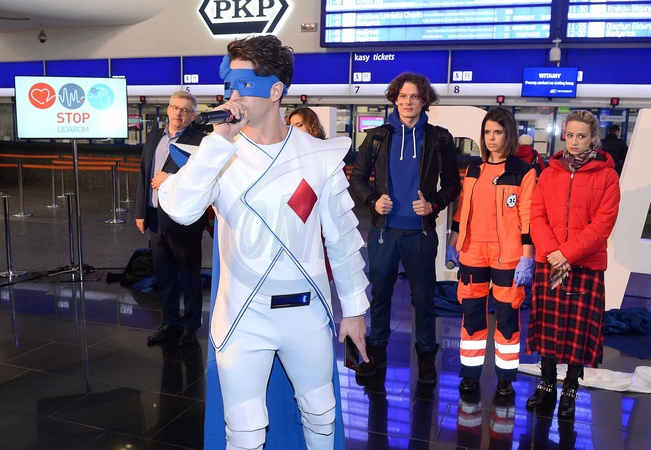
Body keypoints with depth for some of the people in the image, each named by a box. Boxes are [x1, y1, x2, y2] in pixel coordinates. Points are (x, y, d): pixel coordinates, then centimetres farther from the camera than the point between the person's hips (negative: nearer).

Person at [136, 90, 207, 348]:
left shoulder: (199, 141, -10)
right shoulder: (154, 137, 11)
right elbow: (143, 175, 13)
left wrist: (171, 181, -18)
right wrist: (141, 212, 9)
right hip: (156, 218, 7)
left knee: (189, 276, 8)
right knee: (163, 275, 16)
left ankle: (190, 326, 21)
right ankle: (170, 323, 30)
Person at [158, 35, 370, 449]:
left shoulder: (321, 156, -5)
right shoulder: (219, 156, -8)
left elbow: (343, 238, 2)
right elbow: (181, 210, -27)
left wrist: (354, 306, 5)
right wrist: (221, 141, -29)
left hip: (308, 311, 1)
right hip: (245, 316, -1)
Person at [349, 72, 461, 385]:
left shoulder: (439, 139, 2)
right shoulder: (377, 136, 5)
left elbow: (453, 184, 7)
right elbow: (357, 178, 8)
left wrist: (433, 205, -11)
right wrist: (373, 201, -10)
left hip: (421, 233, -1)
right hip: (383, 230, 2)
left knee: (423, 296, 7)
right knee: (379, 292, 11)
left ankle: (426, 356, 24)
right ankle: (377, 351, 27)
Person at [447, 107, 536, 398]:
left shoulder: (523, 172, -4)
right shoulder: (473, 170, 10)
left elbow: (528, 218, -8)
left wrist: (527, 256, -12)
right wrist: (453, 243, 13)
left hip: (507, 257, -4)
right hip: (472, 254, 4)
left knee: (507, 316, 5)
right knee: (471, 314, 9)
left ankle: (505, 377, 20)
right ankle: (470, 373, 22)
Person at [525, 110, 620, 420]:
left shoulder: (607, 175, 0)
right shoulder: (550, 173, 10)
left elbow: (603, 223, -8)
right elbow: (537, 215, 3)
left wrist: (568, 253, -17)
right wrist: (551, 251, -13)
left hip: (586, 264, -2)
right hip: (548, 262, 3)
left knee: (579, 329, 2)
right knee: (548, 325, 7)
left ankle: (570, 392, 16)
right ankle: (547, 386, 20)